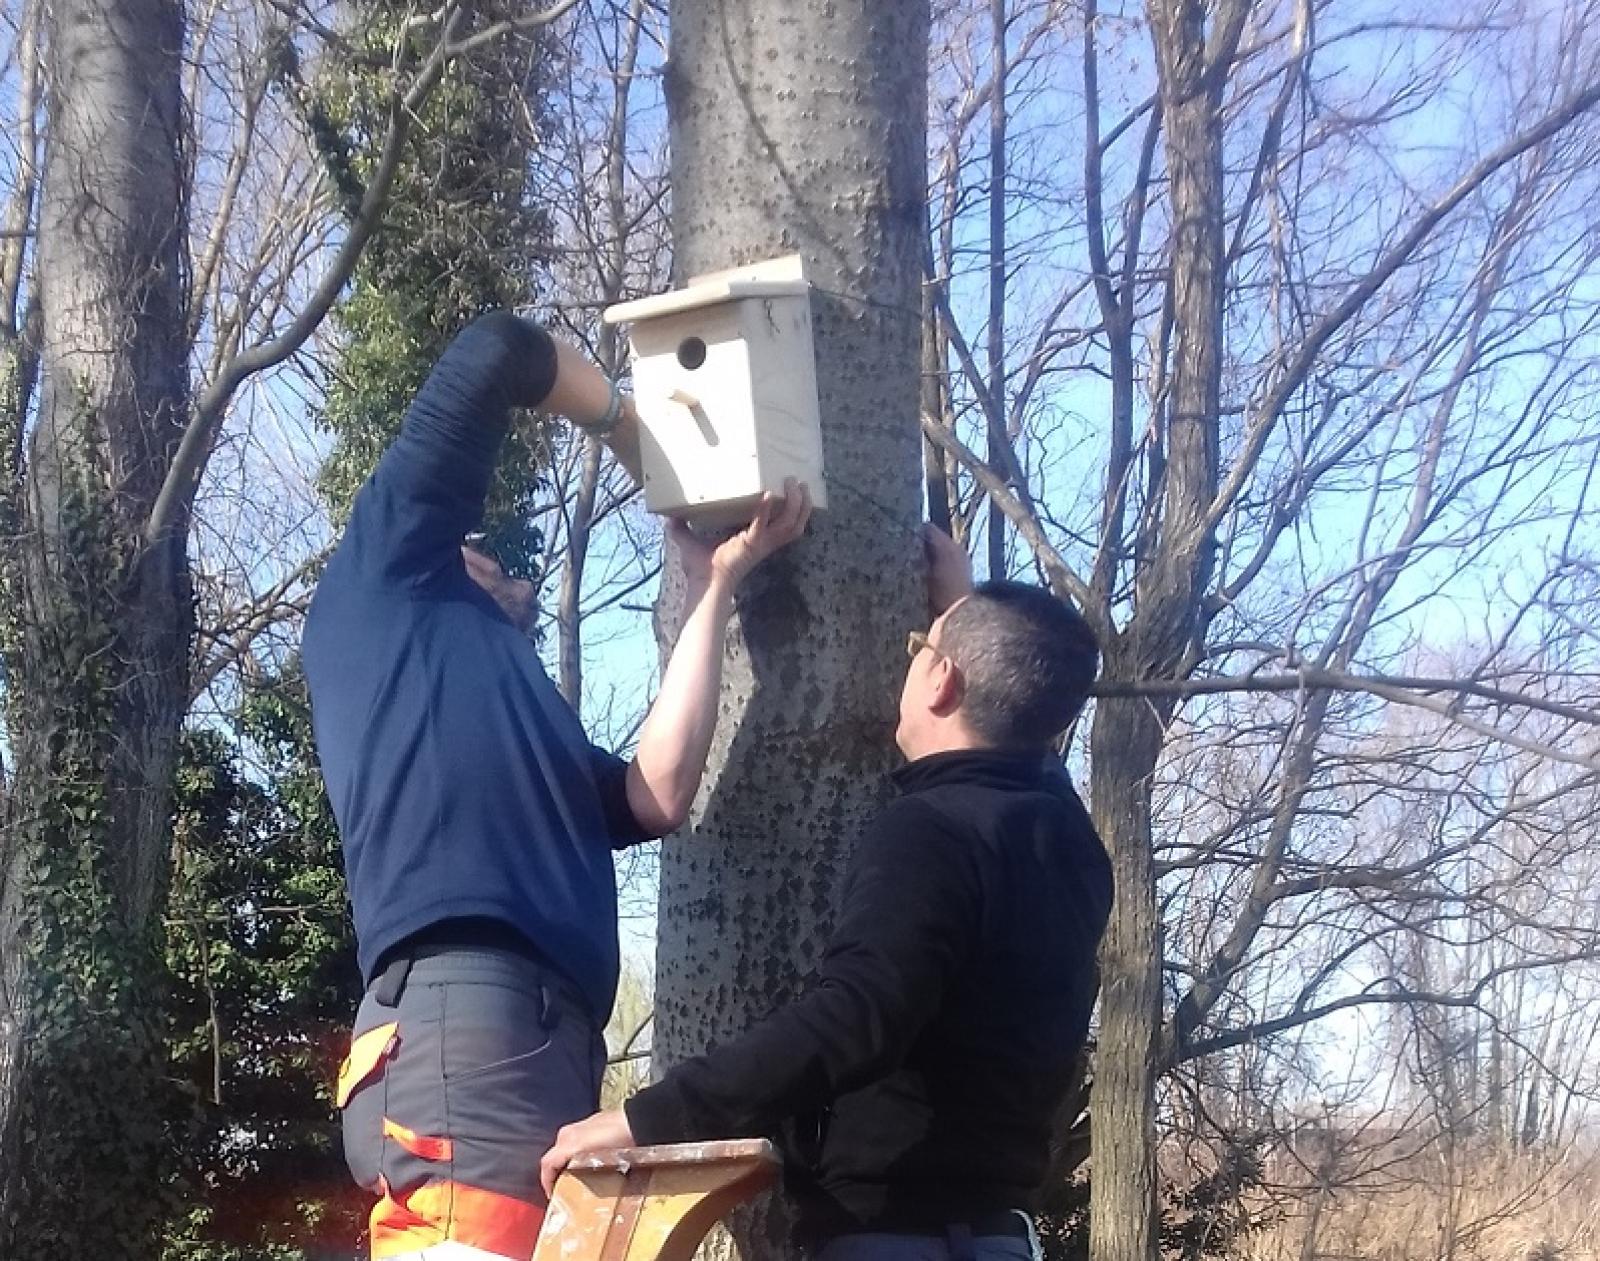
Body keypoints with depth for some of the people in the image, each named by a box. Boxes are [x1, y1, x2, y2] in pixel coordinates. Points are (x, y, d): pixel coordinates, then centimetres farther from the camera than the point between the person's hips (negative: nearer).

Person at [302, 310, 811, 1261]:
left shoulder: (529, 726, 37)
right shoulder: (386, 578, 20)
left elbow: (658, 796, 17)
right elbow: (499, 352, 16)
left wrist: (713, 584, 26)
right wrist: (638, 434, 33)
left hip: (549, 1047, 8)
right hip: (462, 1020, -7)